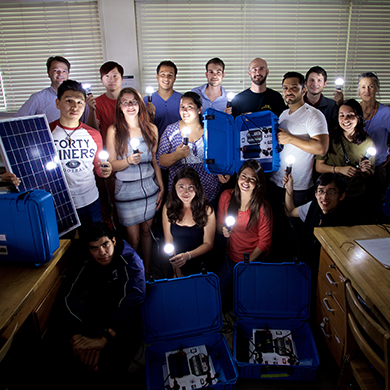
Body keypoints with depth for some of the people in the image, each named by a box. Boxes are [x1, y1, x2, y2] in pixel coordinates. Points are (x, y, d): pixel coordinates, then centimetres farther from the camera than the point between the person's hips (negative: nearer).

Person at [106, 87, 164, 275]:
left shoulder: (151, 128, 4)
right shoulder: (114, 130, -5)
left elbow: (155, 160, 10)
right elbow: (111, 164, -4)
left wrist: (161, 187, 8)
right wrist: (129, 161, -24)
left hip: (149, 187, 3)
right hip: (126, 191, -2)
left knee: (146, 231, 12)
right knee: (133, 239, 2)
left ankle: (147, 271, 31)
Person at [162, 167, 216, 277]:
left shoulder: (206, 210, -6)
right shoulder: (168, 208, -1)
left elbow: (208, 243, -1)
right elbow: (168, 241, 2)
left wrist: (187, 255, -19)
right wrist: (177, 272, -6)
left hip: (200, 265, 0)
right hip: (177, 265, 1)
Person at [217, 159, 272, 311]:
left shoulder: (262, 207, -18)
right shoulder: (226, 196, -8)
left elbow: (265, 242, -11)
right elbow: (219, 222, 8)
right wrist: (223, 230, -16)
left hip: (255, 258, -3)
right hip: (231, 255, 4)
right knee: (220, 289, 0)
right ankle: (224, 310, 36)